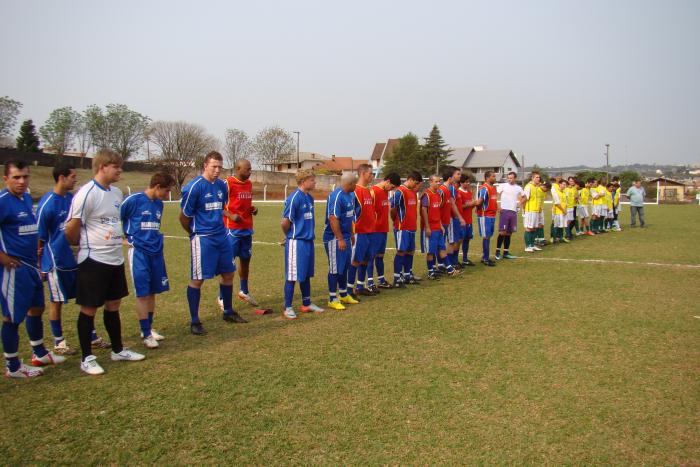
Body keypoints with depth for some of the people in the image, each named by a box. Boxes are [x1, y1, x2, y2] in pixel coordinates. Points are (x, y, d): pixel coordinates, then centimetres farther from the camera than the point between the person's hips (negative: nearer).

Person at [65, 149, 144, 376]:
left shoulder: (117, 193, 8)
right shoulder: (87, 193, -16)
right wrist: (85, 245, 3)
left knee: (113, 305, 16)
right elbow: (71, 230, -13)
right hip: (94, 260, -8)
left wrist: (117, 240, 14)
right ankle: (87, 358, 16)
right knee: (89, 308, 4)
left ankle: (118, 350, 29)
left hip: (115, 259, 8)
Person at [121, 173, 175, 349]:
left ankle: (149, 328, 23)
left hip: (156, 252, 6)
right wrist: (128, 236, 0)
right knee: (142, 293, -4)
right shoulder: (133, 200, -11)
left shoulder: (159, 204, 9)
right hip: (139, 252, -6)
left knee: (152, 292, 11)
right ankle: (146, 334, 4)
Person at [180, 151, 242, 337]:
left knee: (228, 273, 13)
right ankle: (194, 321, 10)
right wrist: (195, 233, 6)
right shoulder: (194, 187, -14)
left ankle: (228, 312, 30)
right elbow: (184, 217, -7)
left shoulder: (222, 185, 6)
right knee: (197, 279, -1)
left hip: (221, 236, 7)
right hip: (202, 238, -7)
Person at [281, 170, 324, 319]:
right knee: (293, 275, 0)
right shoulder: (294, 198, -16)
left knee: (307, 274, 16)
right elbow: (285, 222, -15)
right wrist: (290, 236, 1)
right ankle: (287, 308, 10)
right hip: (296, 242, -8)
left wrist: (309, 233, 10)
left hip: (308, 241, 8)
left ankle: (306, 304, 29)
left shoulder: (309, 198, 9)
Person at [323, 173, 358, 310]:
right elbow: (333, 219, -23)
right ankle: (332, 299, 10)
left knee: (344, 267, 17)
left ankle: (344, 295, 30)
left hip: (345, 237, 9)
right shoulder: (336, 196, -20)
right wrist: (340, 239, -22)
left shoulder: (350, 195, 9)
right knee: (335, 269, 0)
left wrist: (350, 235, 21)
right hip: (335, 238, -9)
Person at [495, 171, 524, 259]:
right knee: (502, 232, -9)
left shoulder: (518, 188, 11)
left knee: (509, 233, 8)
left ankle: (506, 253, 14)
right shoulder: (503, 186, -2)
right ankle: (497, 252, 0)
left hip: (514, 212, 5)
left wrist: (520, 203, 10)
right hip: (504, 211, -5)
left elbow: (523, 197, 26)